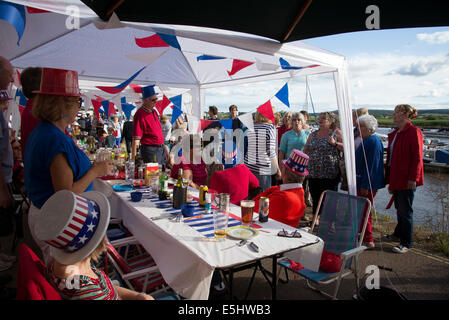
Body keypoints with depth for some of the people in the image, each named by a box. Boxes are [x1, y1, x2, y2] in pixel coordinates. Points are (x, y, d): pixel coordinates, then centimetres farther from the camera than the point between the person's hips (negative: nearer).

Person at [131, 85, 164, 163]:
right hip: (149, 151, -8)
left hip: (160, 149, 8)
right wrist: (133, 158, -22)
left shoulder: (154, 111, 10)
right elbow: (136, 139, -19)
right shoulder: (140, 114, -15)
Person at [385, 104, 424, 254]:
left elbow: (417, 157, -16)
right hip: (395, 177, 8)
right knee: (399, 208, 19)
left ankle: (406, 243, 10)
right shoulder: (395, 133, 14)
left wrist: (413, 178, -19)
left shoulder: (413, 131, -11)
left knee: (405, 210, -1)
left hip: (406, 179, -8)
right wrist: (389, 179, 17)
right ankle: (399, 233, 36)